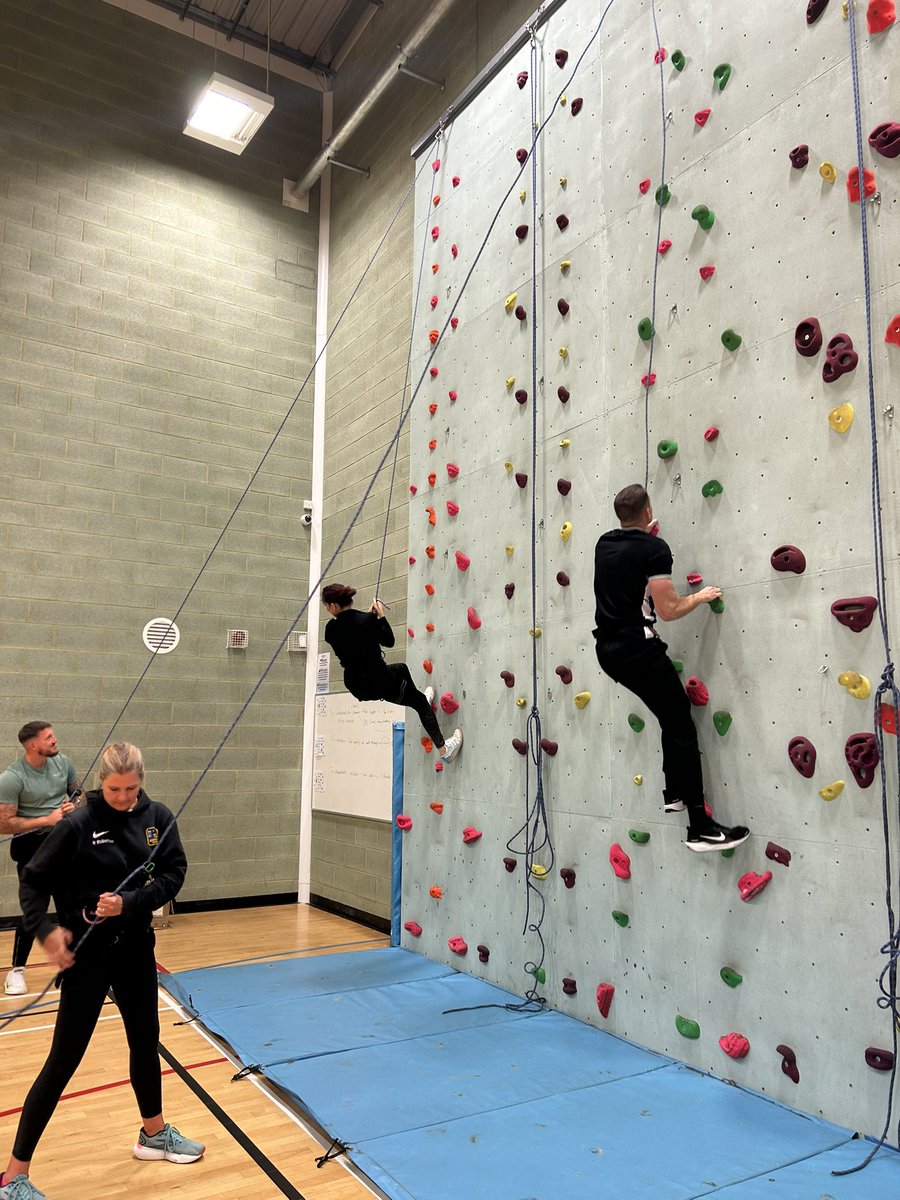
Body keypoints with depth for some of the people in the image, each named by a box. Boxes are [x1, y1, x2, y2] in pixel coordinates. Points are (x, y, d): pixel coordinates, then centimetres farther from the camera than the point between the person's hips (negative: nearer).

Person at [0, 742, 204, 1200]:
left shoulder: (158, 818, -7)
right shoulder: (79, 824, -18)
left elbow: (173, 874, -6)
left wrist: (130, 901, -19)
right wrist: (46, 929, -20)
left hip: (136, 947, 5)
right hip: (87, 953, -5)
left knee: (145, 1041, 20)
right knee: (63, 1061, 2)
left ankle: (154, 1133, 42)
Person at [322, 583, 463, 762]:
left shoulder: (331, 629, -9)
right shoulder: (367, 620, -21)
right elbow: (389, 641, -6)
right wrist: (381, 616, 2)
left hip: (356, 685, 6)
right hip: (380, 682, -6)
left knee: (401, 668, 34)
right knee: (421, 701, 17)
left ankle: (423, 701, 55)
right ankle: (444, 748, 15)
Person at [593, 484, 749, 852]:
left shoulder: (604, 543, 11)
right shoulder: (654, 548, -10)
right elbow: (668, 610, -13)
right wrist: (700, 597, 4)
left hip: (608, 650, 8)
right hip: (638, 648, -8)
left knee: (671, 717, 23)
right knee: (682, 729, -3)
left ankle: (674, 794, 25)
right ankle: (701, 828, -4)